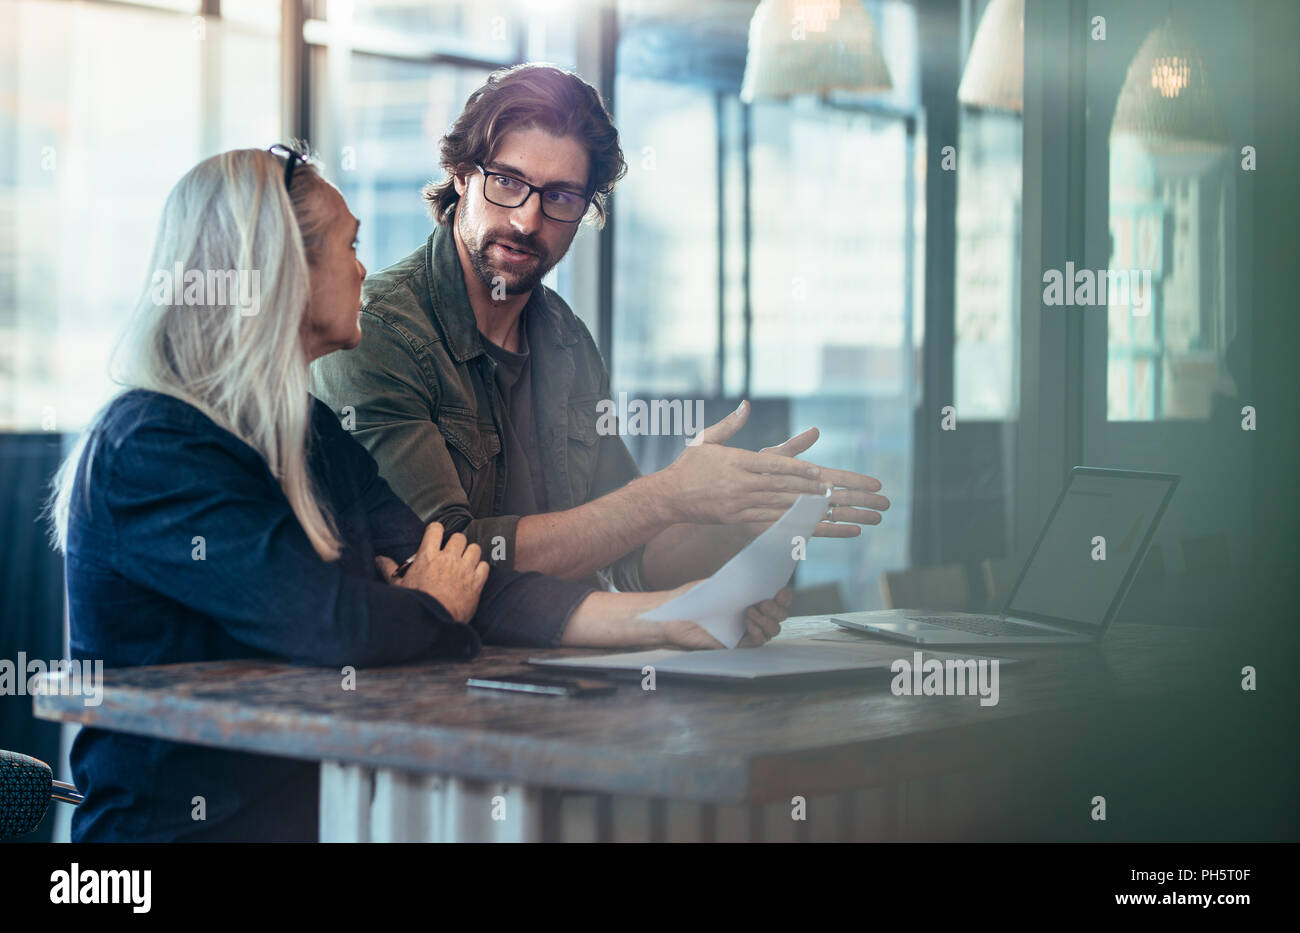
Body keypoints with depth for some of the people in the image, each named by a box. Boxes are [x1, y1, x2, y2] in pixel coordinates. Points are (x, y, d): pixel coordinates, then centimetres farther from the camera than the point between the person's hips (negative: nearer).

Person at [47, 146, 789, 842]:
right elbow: (333, 623, -23)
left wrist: (674, 618, -5)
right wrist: (435, 608, -1)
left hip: (323, 802, 7)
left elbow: (466, 579, 4)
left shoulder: (313, 435, 13)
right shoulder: (148, 451, -14)